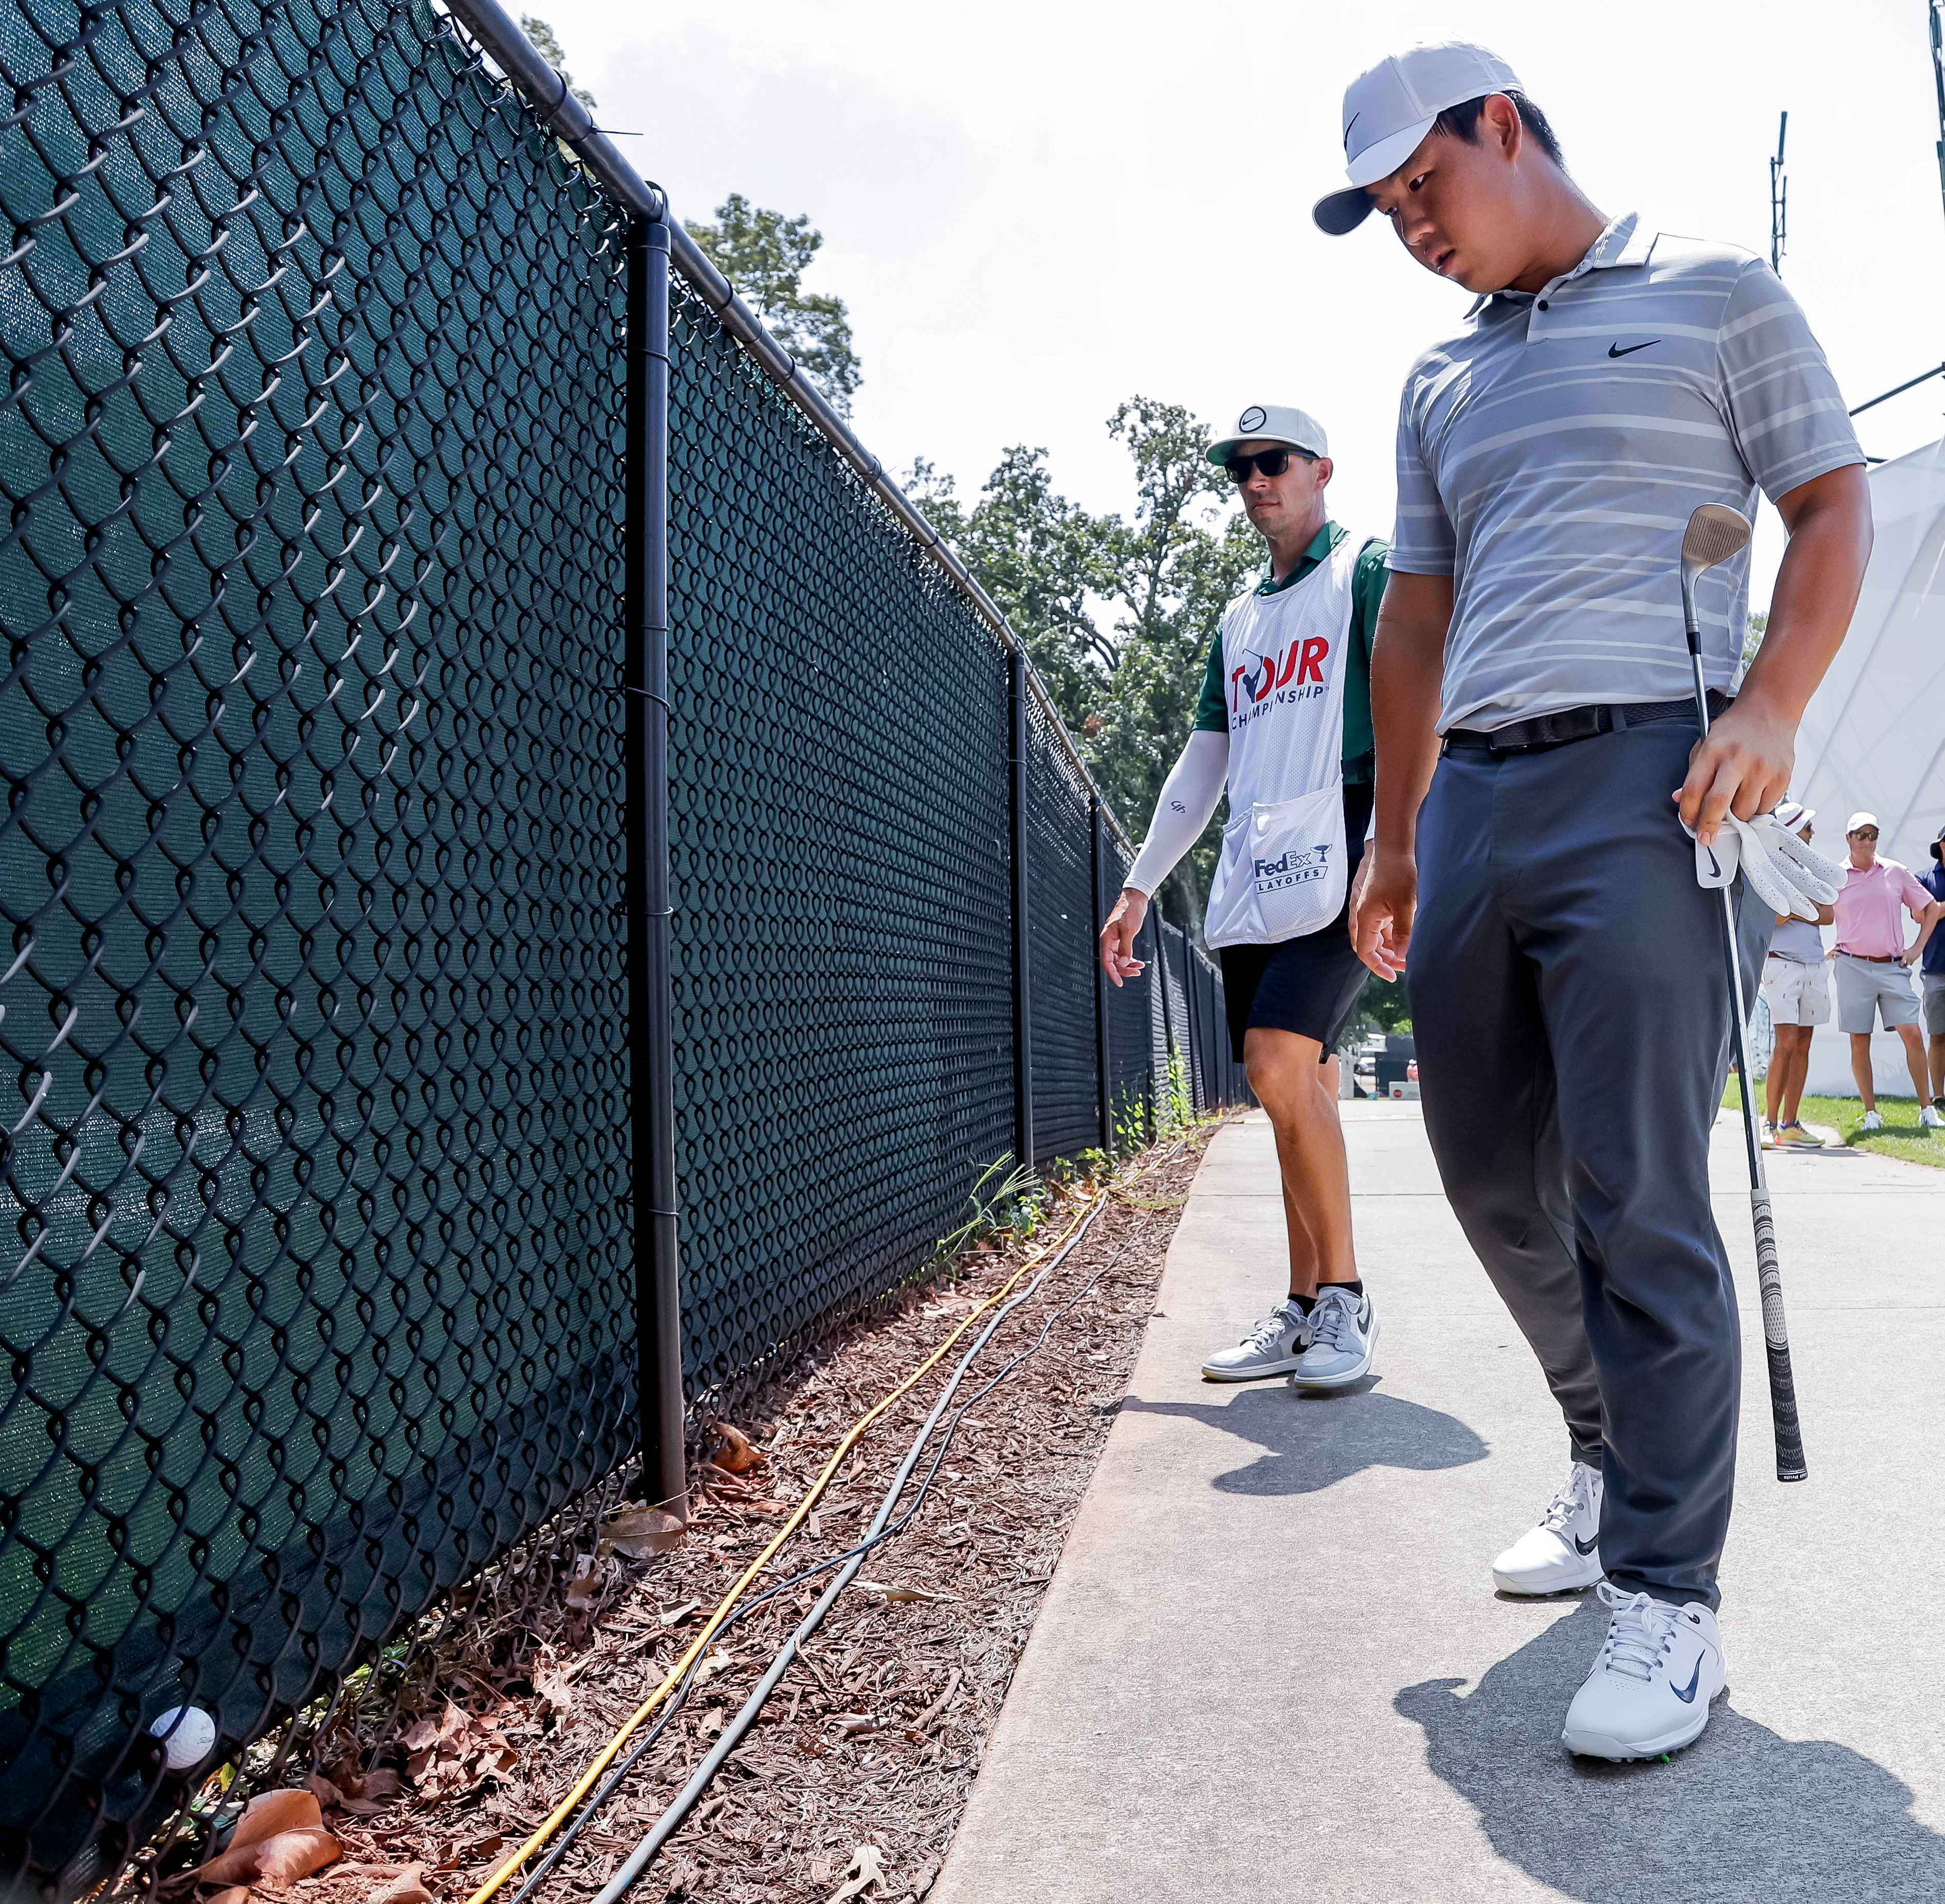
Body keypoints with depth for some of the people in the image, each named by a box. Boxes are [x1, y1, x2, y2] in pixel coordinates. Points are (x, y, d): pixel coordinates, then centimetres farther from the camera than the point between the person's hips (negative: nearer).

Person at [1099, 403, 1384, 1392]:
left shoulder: (1367, 571, 4)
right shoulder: (1238, 618, 23)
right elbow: (1202, 764, 24)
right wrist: (1138, 887, 19)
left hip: (1336, 866, -6)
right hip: (1250, 883, 6)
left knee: (1281, 1068, -20)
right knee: (1295, 1092, 7)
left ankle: (1344, 1295, -6)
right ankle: (1304, 1308, 15)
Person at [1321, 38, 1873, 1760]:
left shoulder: (1714, 294, 10)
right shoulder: (1440, 384, 24)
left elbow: (1834, 505, 4)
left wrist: (1772, 710, -14)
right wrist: (1394, 840, 17)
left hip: (1645, 785, -6)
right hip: (1472, 799, 6)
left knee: (1637, 1199, -10)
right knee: (1491, 1173, 7)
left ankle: (1671, 1593, 3)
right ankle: (1614, 1461, 28)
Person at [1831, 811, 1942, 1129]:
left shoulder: (1896, 872, 7)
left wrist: (1918, 947, 7)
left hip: (1893, 966, 1)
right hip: (1853, 967, -1)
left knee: (1912, 1033, -7)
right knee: (1859, 1041, 1)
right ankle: (1871, 1112, 8)